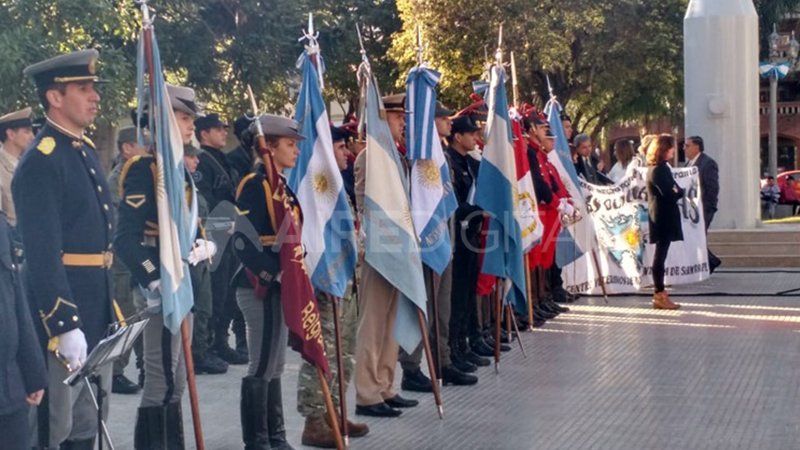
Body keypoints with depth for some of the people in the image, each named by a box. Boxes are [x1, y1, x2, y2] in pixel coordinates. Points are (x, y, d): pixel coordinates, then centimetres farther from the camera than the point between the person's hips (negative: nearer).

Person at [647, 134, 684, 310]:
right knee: (660, 255, -6)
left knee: (660, 255, 11)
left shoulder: (662, 168, 17)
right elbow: (669, 194, -21)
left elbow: (671, 189, 16)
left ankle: (659, 294, 16)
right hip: (663, 218, -10)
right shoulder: (659, 170, -14)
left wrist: (677, 191, -2)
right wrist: (682, 192, -4)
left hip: (663, 218, 10)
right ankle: (660, 295, -2)